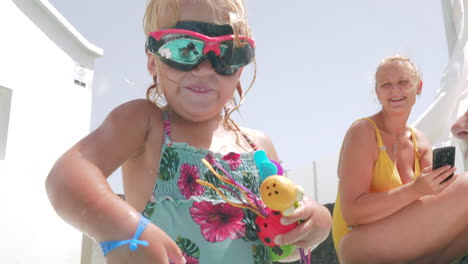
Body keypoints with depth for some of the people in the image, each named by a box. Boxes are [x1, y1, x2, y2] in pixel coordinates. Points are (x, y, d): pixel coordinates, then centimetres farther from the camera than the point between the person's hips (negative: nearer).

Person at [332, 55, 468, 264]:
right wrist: (415, 190, -29)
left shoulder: (421, 143, 10)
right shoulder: (362, 132, -10)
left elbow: (433, 207, -1)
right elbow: (352, 212, -19)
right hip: (357, 247, -7)